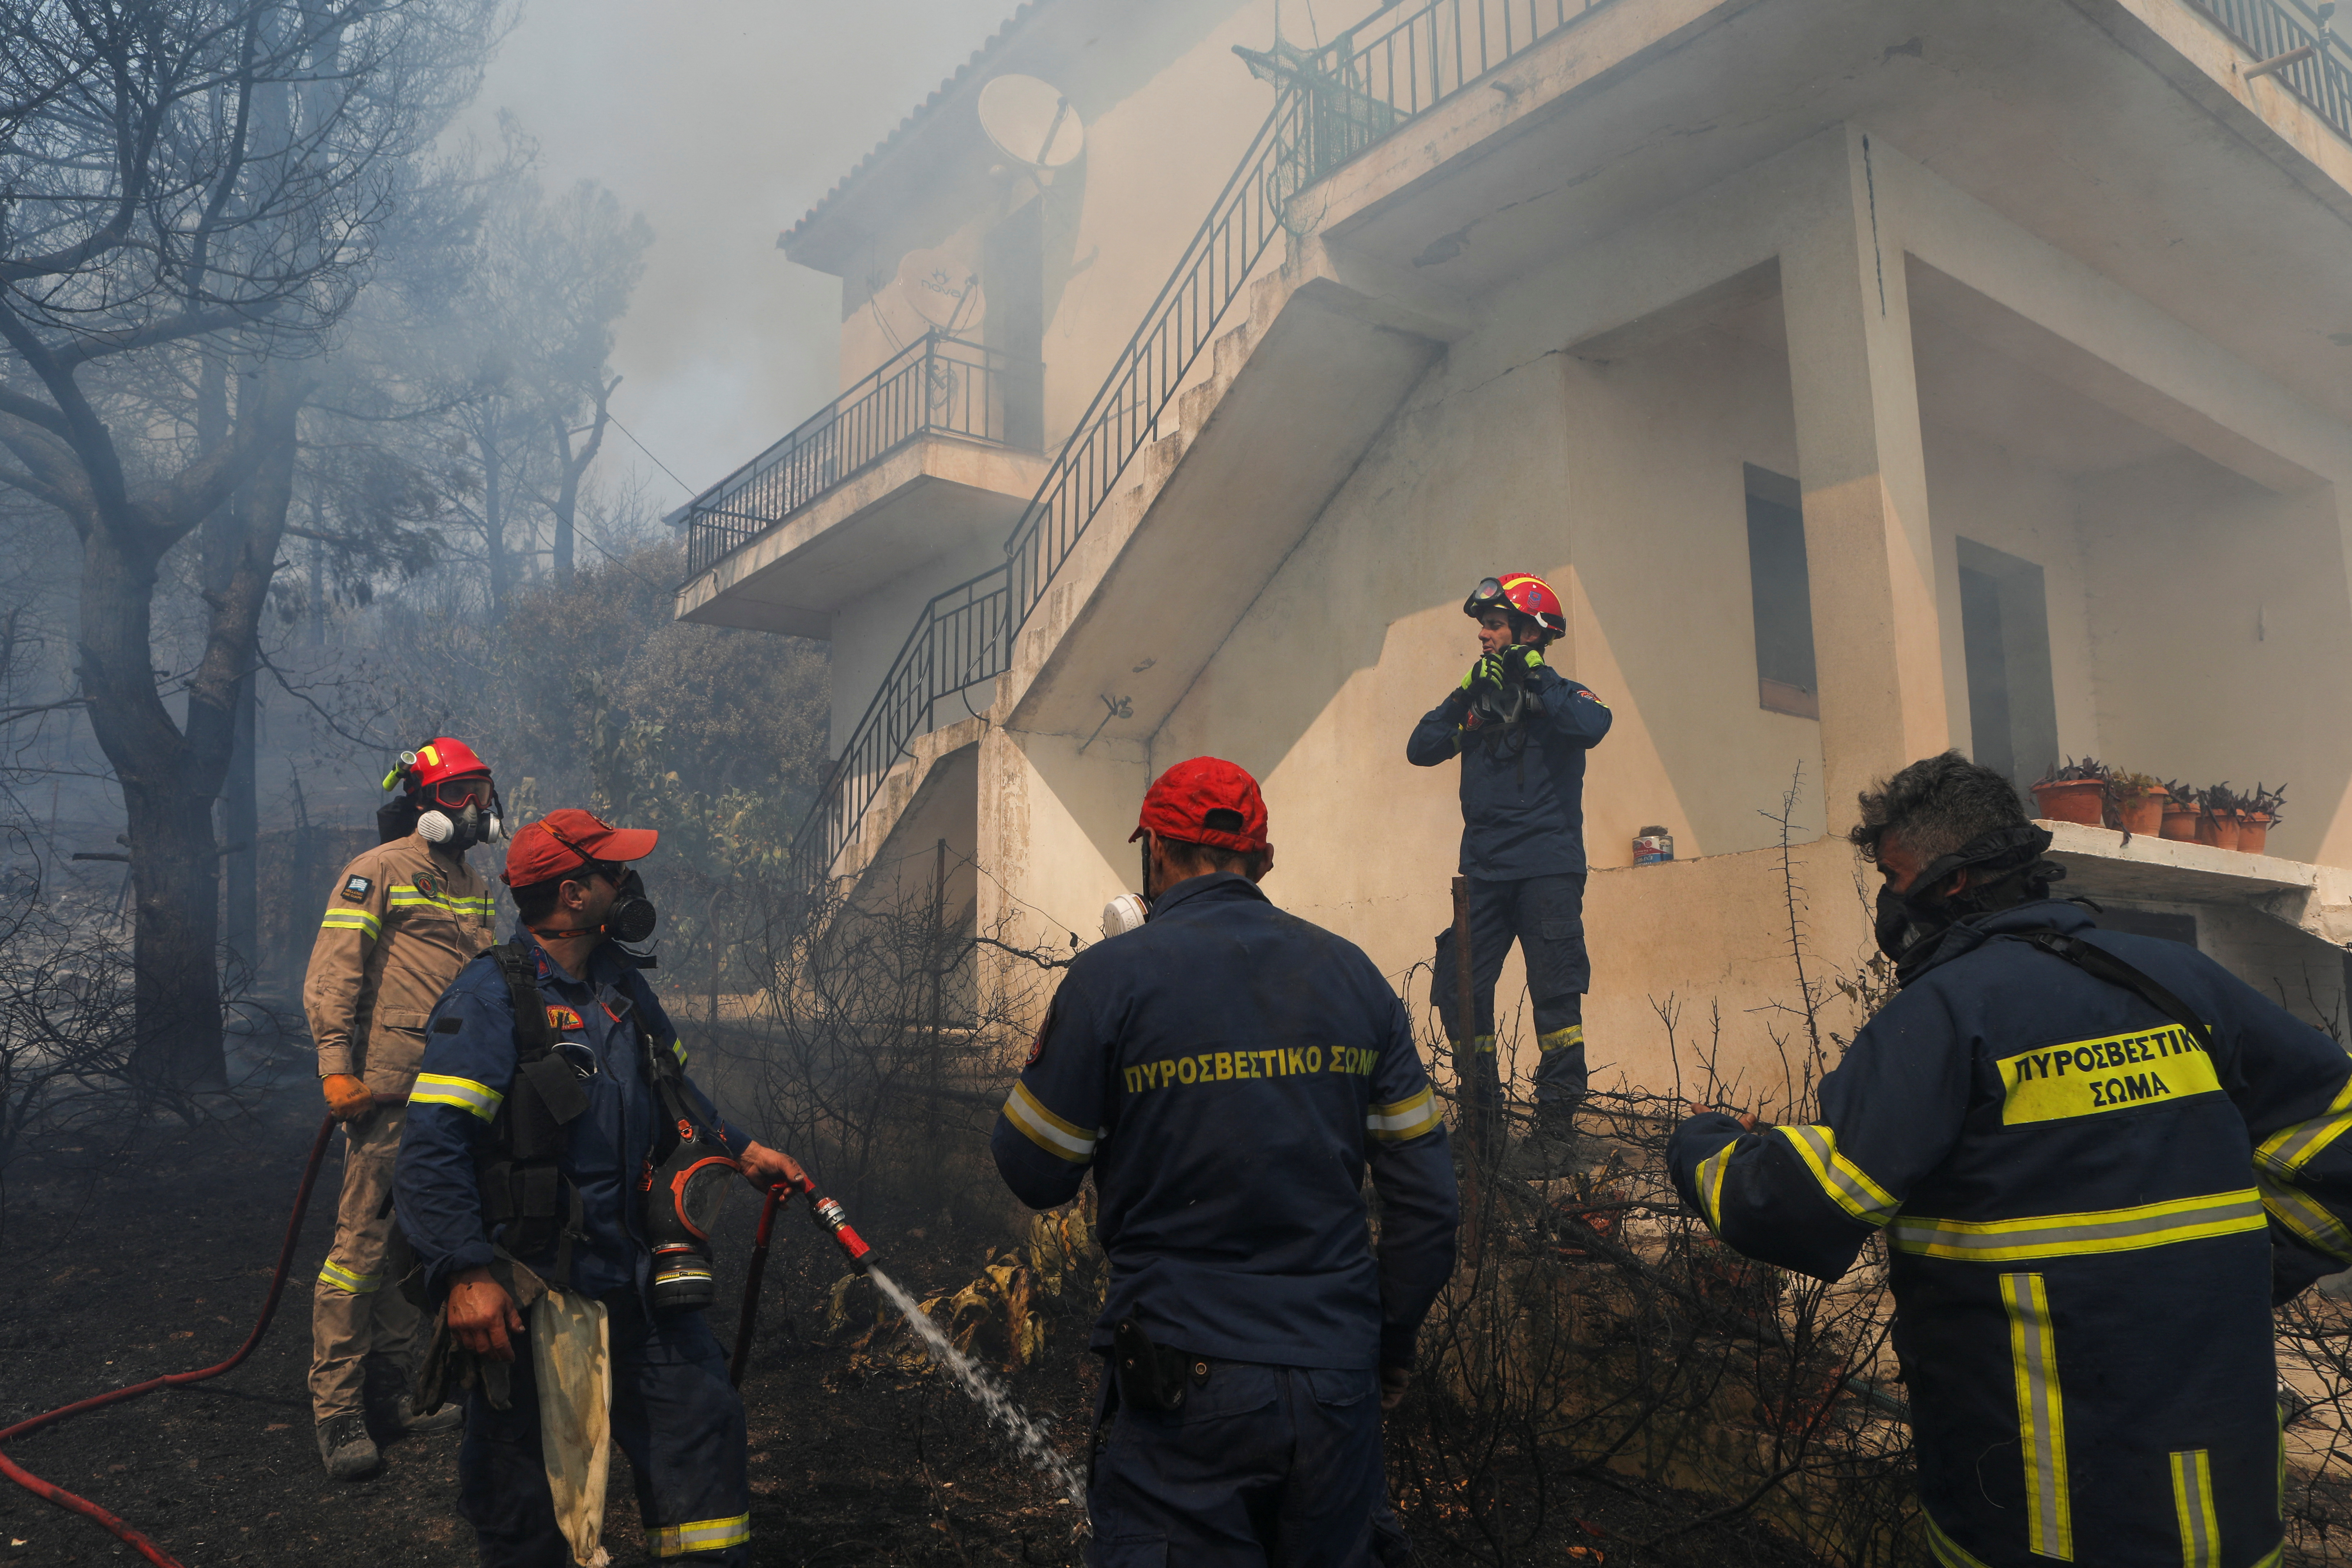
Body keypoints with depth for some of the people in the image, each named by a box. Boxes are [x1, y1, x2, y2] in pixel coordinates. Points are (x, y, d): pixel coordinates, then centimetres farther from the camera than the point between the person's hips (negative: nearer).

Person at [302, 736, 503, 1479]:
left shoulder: (473, 884, 18)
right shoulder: (378, 872, -4)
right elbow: (331, 974, -10)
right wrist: (335, 1068, -17)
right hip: (391, 1089, -7)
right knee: (365, 1241, -6)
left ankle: (400, 1387, 23)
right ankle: (336, 1409, 2)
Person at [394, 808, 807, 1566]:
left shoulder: (621, 982, 9)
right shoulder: (492, 996, -16)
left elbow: (672, 1086, 25)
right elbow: (432, 1148, -21)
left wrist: (740, 1149, 17)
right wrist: (467, 1274, -27)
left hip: (636, 1277, 7)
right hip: (532, 1295, -6)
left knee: (700, 1421, 8)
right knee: (523, 1504, 9)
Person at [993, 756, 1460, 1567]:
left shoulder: (1111, 976, -9)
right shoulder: (1353, 974, 4)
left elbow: (1034, 1175, -3)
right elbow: (1426, 1196, 4)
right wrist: (1393, 1342, 17)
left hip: (1186, 1389, -5)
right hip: (1338, 1383, 5)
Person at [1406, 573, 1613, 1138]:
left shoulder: (1559, 695, 3)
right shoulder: (1479, 700, 15)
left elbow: (1591, 727, -20)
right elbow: (1421, 750, 6)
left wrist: (1536, 677, -11)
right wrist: (1463, 696, -4)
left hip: (1548, 871, -4)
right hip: (1484, 873, 4)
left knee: (1556, 993, -4)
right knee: (1459, 990, 1)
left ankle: (1559, 1108, 5)